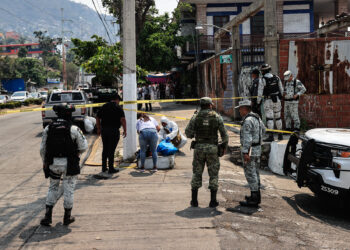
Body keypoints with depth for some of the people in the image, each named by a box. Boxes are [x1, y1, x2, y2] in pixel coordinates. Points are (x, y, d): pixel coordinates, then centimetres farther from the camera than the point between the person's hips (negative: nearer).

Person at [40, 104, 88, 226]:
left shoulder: (48, 129, 0)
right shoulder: (74, 129, -10)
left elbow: (42, 149, 4)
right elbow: (83, 146, -6)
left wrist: (45, 162, 16)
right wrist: (76, 154, 14)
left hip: (53, 163, 3)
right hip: (69, 164, -3)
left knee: (53, 188, 18)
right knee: (68, 189, 9)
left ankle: (48, 215, 12)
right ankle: (67, 217, 19)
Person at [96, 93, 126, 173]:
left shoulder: (104, 106, 10)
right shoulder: (118, 108, -6)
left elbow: (97, 118, 12)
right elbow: (123, 119, -16)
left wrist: (99, 129, 20)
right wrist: (125, 130, -8)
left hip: (104, 130, 5)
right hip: (114, 131, -5)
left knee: (105, 149, 16)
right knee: (111, 150, 0)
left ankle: (104, 167, 21)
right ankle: (111, 168, 4)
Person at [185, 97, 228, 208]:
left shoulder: (195, 117, 0)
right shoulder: (217, 116, -2)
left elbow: (188, 133, -3)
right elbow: (224, 133, -2)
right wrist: (225, 145, 12)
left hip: (199, 148, 1)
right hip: (212, 148, -1)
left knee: (197, 174, 10)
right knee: (213, 174, 7)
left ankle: (194, 200, 10)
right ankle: (213, 201, 7)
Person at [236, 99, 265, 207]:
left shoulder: (247, 120, -19)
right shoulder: (256, 118, 10)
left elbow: (247, 138, -24)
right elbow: (263, 129, 27)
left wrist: (245, 153, -26)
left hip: (249, 150, -10)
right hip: (257, 149, 10)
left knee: (250, 174, -5)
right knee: (255, 172, 17)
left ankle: (254, 199, -2)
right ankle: (257, 196, 25)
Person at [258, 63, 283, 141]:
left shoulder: (263, 80, -13)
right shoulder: (276, 77, 3)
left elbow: (260, 91, -11)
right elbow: (281, 89, 10)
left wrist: (258, 102, -2)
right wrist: (280, 97, 23)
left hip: (268, 100, -5)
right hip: (277, 99, 5)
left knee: (269, 118, -5)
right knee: (278, 117, 15)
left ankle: (271, 136, -9)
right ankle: (280, 135, 22)